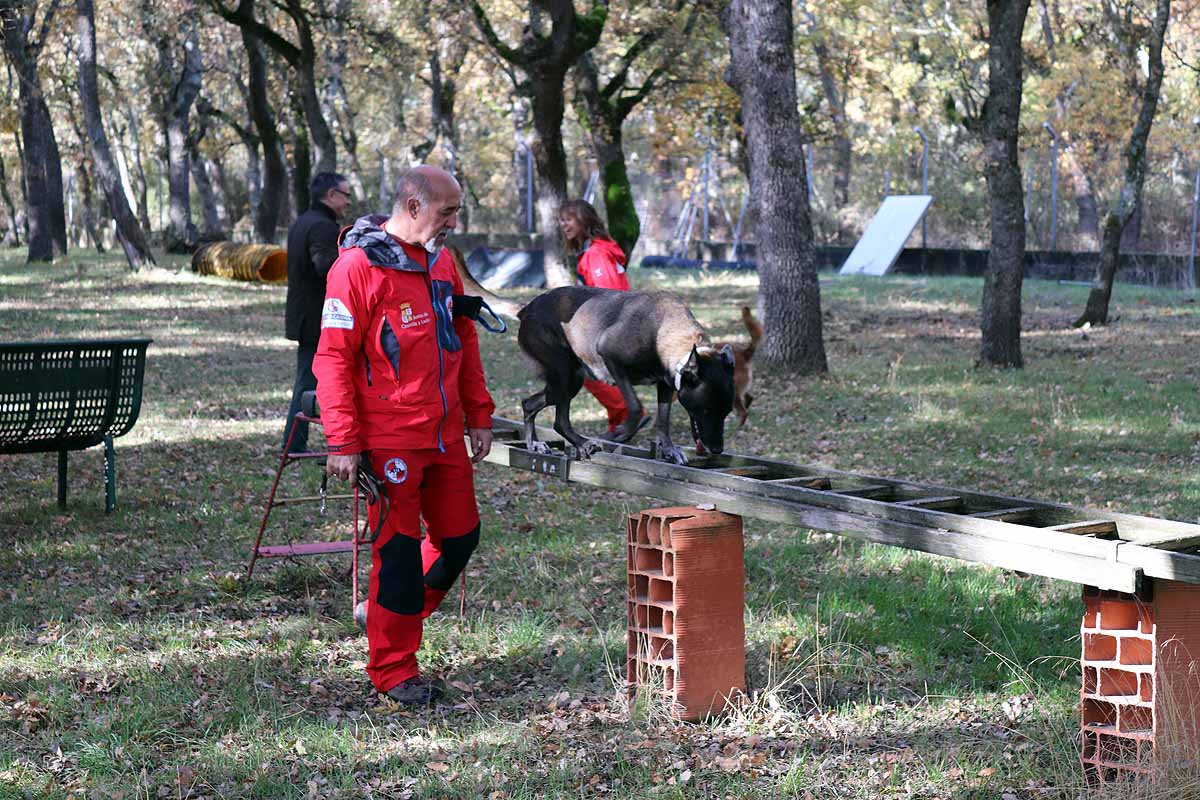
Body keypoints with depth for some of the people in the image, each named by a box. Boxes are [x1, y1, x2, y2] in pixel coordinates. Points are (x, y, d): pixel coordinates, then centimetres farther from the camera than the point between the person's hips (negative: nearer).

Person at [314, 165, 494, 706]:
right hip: (390, 440, -7)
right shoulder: (358, 266, -13)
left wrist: (478, 415, 17)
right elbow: (333, 358, -14)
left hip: (446, 434, 7)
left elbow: (464, 340, 20)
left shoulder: (441, 262, 11)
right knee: (399, 551, -1)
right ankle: (393, 671, 12)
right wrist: (344, 443, -16)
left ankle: (396, 616, 33)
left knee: (460, 538, 11)